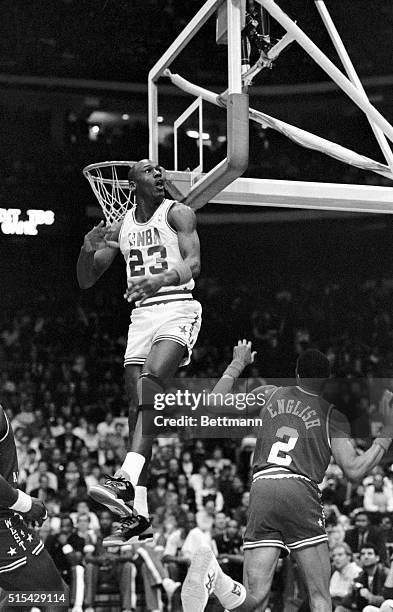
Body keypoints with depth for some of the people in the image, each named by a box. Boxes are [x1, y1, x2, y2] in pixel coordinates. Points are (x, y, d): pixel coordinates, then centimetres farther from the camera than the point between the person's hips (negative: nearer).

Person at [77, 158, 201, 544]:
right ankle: (138, 514, 1)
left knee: (151, 377, -30)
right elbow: (85, 281, 16)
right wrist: (88, 250, -6)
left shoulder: (177, 214, 1)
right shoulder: (121, 228, 16)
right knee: (139, 406, 0)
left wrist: (162, 278, -35)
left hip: (177, 309, -5)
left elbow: (194, 263, -14)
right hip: (142, 314, 6)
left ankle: (126, 479, -43)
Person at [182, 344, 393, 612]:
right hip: (301, 492, -3)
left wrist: (237, 365, 36)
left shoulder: (269, 395, 18)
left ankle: (213, 575, -33)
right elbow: (354, 470, 0)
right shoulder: (332, 415, 9)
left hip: (261, 491, 3)